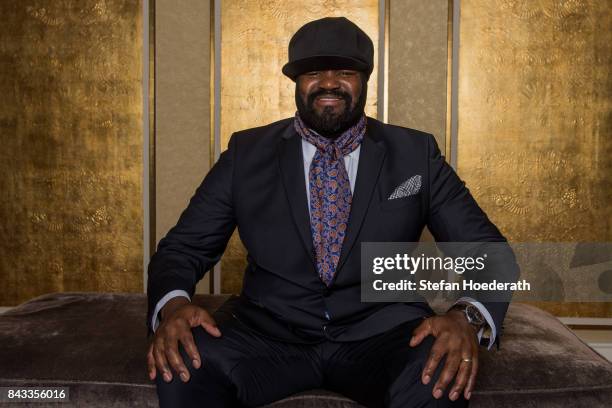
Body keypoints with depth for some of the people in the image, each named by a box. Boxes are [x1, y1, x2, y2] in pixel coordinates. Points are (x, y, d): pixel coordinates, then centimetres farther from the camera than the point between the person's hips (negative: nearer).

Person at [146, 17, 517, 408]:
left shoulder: (416, 153, 3)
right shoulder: (247, 153, 4)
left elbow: (487, 247, 2)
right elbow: (183, 247, 5)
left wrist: (468, 316, -20)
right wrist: (173, 304, -19)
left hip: (380, 332, 1)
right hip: (268, 330, 0)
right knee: (182, 368, -28)